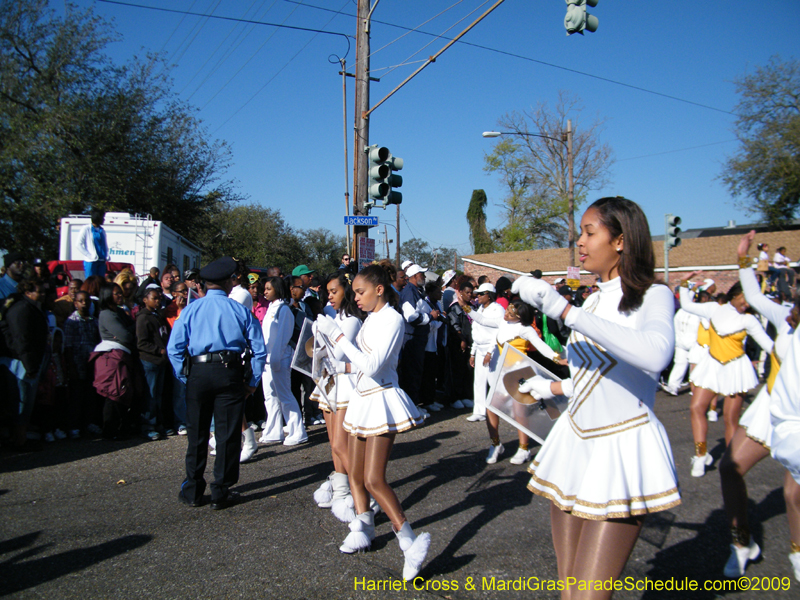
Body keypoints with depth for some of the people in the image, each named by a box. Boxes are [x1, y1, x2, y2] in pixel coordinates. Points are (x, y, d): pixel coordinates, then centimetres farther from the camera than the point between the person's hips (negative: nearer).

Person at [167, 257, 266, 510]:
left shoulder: (191, 309, 5)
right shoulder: (240, 310, 3)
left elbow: (174, 348, 0)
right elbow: (259, 350, 0)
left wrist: (184, 378, 8)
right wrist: (252, 382, 7)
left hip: (198, 372, 2)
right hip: (230, 373, -1)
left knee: (197, 434, 12)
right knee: (228, 434, 6)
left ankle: (192, 492, 22)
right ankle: (221, 493, 13)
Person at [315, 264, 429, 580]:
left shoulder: (392, 319, -15)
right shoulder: (371, 318, 11)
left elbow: (372, 365, -24)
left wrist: (337, 336, -22)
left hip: (381, 399, -9)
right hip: (362, 398, 9)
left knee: (374, 480, -12)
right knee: (355, 474, 15)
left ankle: (410, 543, -4)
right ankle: (364, 529, 32)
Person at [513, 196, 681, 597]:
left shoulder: (653, 296, -9)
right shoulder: (593, 301, 12)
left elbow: (655, 354, -33)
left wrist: (563, 310, -34)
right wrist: (553, 388, 33)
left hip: (624, 446, -6)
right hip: (574, 440, 7)